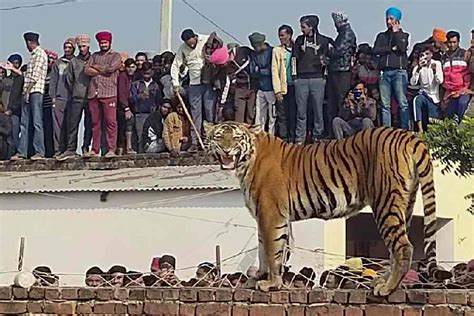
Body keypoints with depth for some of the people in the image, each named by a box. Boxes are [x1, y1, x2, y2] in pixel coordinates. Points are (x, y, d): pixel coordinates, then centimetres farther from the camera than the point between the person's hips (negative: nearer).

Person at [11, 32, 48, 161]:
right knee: (24, 123, 7)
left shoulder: (40, 53, -6)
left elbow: (36, 75, -14)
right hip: (27, 92, 9)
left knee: (37, 122, -10)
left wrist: (28, 90, -16)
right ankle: (21, 152, 8)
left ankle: (39, 152, -11)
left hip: (35, 91, -9)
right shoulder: (34, 55, 22)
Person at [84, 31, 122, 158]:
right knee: (95, 122, 4)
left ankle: (111, 150, -9)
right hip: (93, 93, 4)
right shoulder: (94, 56, 22)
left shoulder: (116, 56, 10)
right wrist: (102, 71, -3)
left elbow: (110, 68, -8)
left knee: (110, 122, -9)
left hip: (108, 93, -4)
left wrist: (96, 67, 5)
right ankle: (94, 150, 7)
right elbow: (87, 70, 7)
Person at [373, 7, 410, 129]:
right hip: (385, 72, 3)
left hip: (399, 72, -3)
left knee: (402, 103, -10)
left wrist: (396, 32, 2)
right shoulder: (382, 36, 21)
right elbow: (375, 50, 5)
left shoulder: (403, 35, 14)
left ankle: (406, 129, -13)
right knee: (385, 104, -1)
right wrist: (391, 49, -3)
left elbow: (402, 48, -7)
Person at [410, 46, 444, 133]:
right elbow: (412, 83, -17)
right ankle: (420, 129, -39)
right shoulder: (417, 68, -2)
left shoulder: (437, 64, -3)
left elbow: (440, 81, -12)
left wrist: (435, 70, -30)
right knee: (417, 99, -36)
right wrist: (418, 69, -29)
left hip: (435, 97, 0)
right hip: (424, 94, 0)